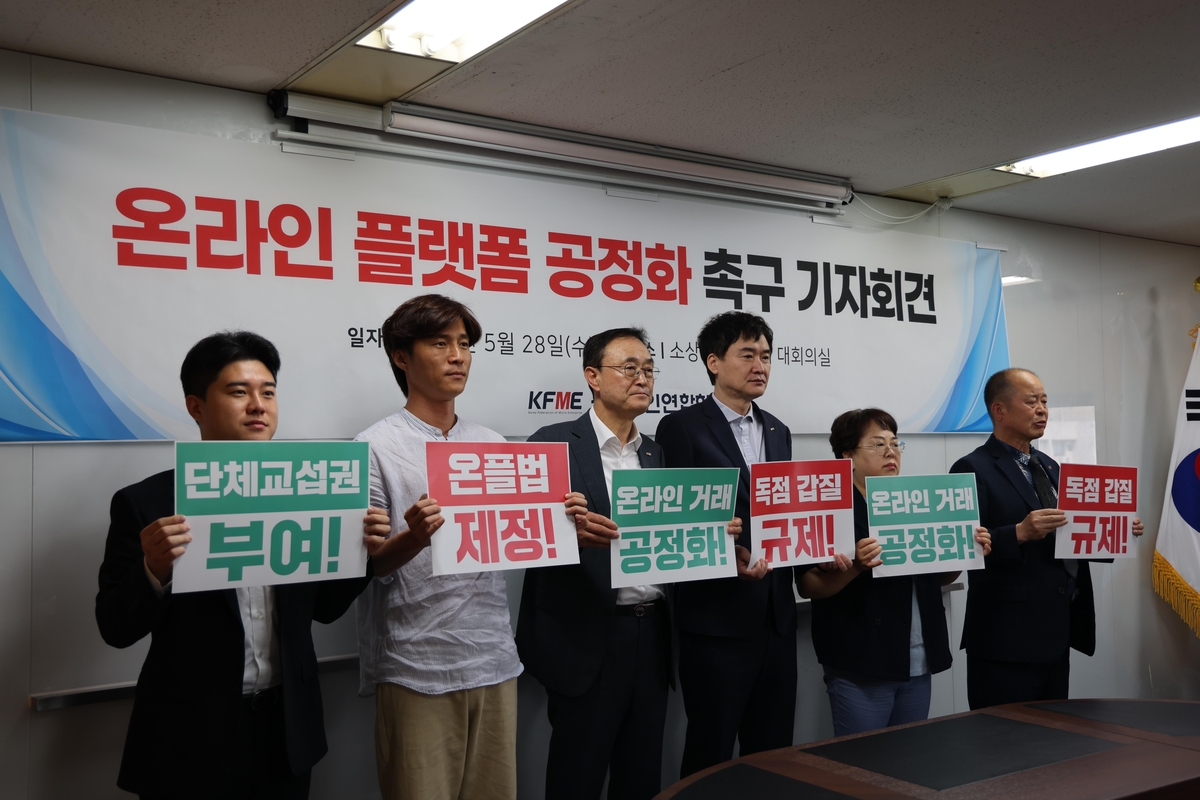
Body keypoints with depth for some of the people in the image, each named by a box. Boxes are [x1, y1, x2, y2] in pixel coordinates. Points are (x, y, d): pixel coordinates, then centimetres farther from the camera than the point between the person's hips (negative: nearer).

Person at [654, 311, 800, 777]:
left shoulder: (777, 432, 15)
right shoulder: (681, 428, -6)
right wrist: (726, 553, -23)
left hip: (776, 616, 6)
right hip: (717, 617, -6)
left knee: (773, 752, 14)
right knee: (710, 756, 4)